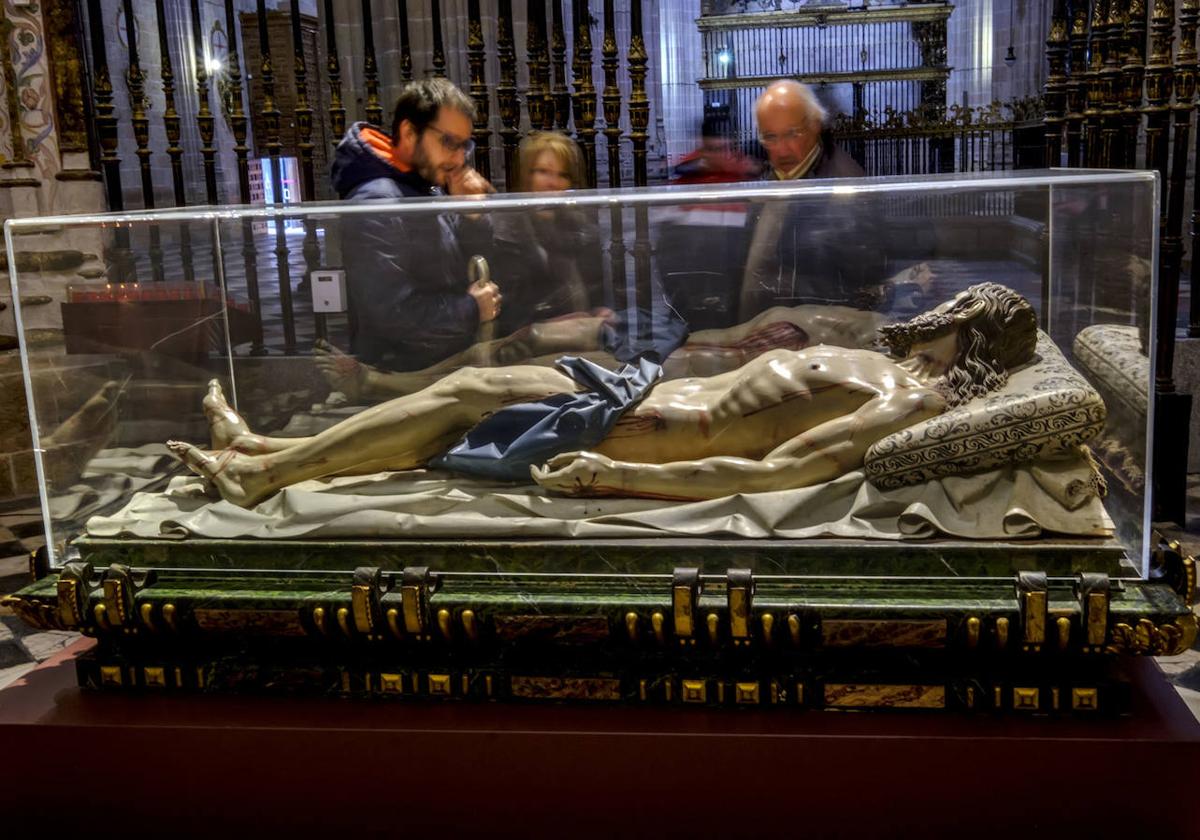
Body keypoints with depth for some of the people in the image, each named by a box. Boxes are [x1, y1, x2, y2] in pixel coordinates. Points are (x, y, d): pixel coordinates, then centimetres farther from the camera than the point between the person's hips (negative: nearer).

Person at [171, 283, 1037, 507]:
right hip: (652, 395, 8)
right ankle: (268, 449, 20)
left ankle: (259, 475, 6)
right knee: (467, 386, 9)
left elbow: (764, 472, -27)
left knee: (461, 398, -6)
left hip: (645, 431, -8)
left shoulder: (902, 403, -16)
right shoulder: (879, 370, 14)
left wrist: (609, 475, -30)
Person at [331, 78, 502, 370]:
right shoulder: (377, 205, -22)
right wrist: (471, 308, -17)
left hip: (450, 357, 9)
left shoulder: (428, 186, 7)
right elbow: (391, 312, -29)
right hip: (410, 376, -9)